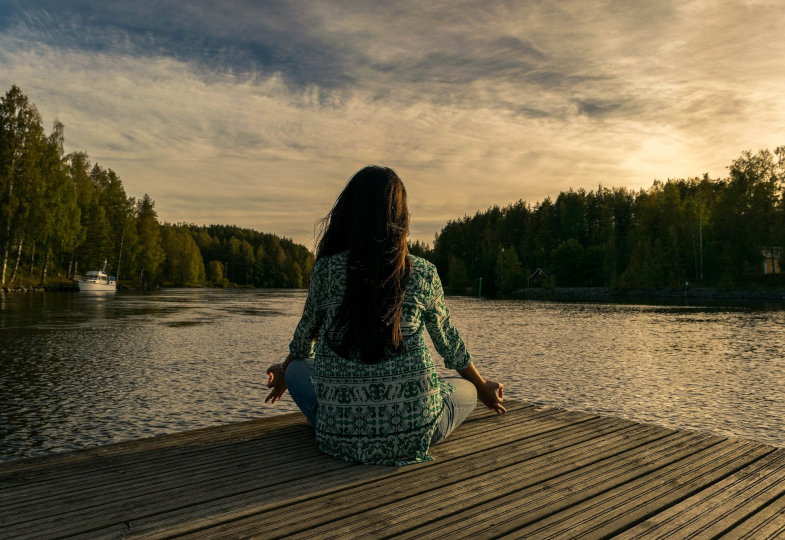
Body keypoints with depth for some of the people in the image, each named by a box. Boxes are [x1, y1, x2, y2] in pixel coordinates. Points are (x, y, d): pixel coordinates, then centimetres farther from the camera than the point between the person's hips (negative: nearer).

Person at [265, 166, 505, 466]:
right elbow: (448, 342, 11)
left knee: (297, 369, 27)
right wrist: (483, 388, 31)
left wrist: (284, 372, 36)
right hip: (413, 434, 0)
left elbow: (306, 335, 13)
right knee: (466, 389, 29)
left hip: (341, 436, 0)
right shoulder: (423, 274, -3)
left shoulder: (326, 269, -4)